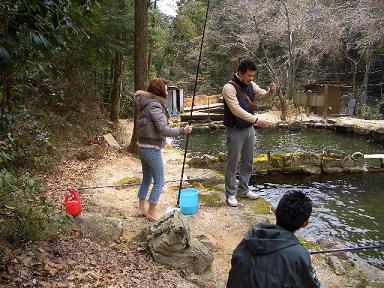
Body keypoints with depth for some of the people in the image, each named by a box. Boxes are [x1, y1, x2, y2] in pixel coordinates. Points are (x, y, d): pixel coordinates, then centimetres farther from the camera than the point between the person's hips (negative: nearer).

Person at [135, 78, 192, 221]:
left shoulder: (146, 104, 8)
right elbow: (164, 130, -23)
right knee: (159, 182, 5)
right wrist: (183, 131, -16)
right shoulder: (154, 106, -19)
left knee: (146, 179, 21)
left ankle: (141, 209, 30)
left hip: (142, 146, 9)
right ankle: (151, 213, 15)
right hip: (151, 149, -9)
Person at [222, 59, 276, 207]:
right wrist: (256, 120, -33)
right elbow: (236, 109, -27)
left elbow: (263, 96, 10)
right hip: (235, 131, -7)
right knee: (232, 163, 3)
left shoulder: (250, 85, 4)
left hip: (249, 129, 7)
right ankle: (230, 194, 16)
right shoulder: (229, 87, -19)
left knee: (247, 162, 16)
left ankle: (243, 190, 31)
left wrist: (271, 91, -14)